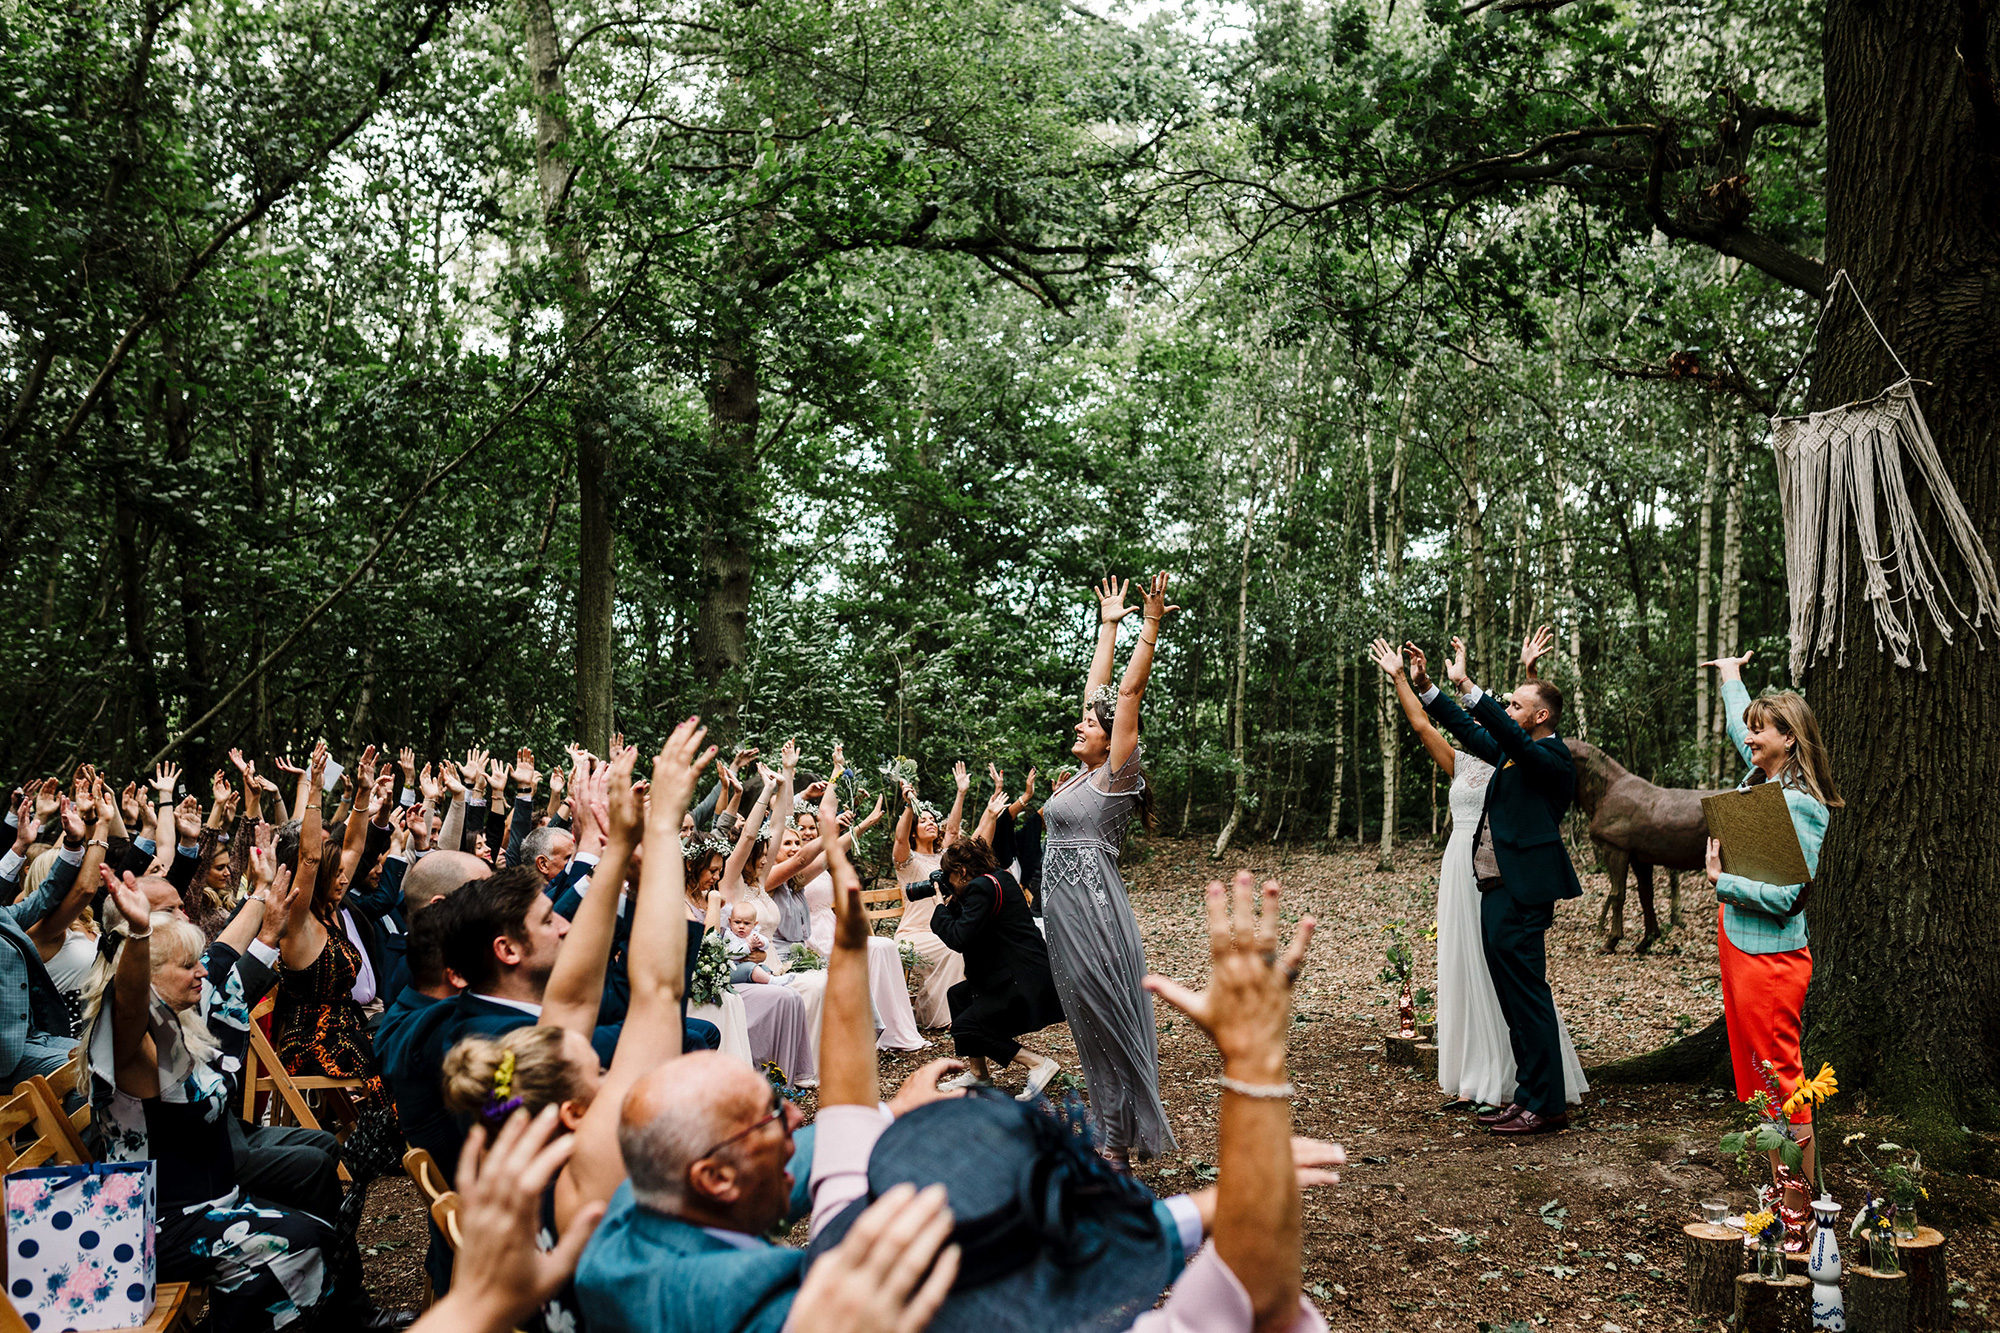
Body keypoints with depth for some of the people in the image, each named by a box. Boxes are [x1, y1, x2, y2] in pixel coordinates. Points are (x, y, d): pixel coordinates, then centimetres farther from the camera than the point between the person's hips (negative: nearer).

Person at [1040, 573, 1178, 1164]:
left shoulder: (1115, 775, -6)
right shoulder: (1087, 774, 13)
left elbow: (1129, 693, -13)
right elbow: (1096, 690, 19)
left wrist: (1151, 624, -16)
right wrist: (1108, 624, 24)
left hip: (1092, 906, -9)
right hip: (1064, 909, 9)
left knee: (1108, 1018, -4)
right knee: (1090, 1019, 11)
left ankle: (1119, 1144, 2)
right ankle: (1111, 1132, 19)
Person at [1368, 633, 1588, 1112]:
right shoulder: (1460, 764, 14)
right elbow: (1422, 724, 14)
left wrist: (1529, 669, -22)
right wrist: (1398, 677, 11)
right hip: (1460, 869, 5)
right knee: (1464, 966, 7)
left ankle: (1513, 1075, 3)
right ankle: (1475, 1074, 15)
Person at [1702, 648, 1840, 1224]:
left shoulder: (1798, 806, -16)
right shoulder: (1759, 780, 9)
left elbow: (1783, 896, -21)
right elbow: (1739, 728, 30)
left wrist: (1722, 879, -15)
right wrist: (1731, 675, 43)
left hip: (1771, 955, -9)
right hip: (1739, 945, 9)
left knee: (1781, 1079, -4)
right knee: (1756, 1076, 12)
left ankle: (1798, 1213, 2)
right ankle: (1778, 1189, 20)